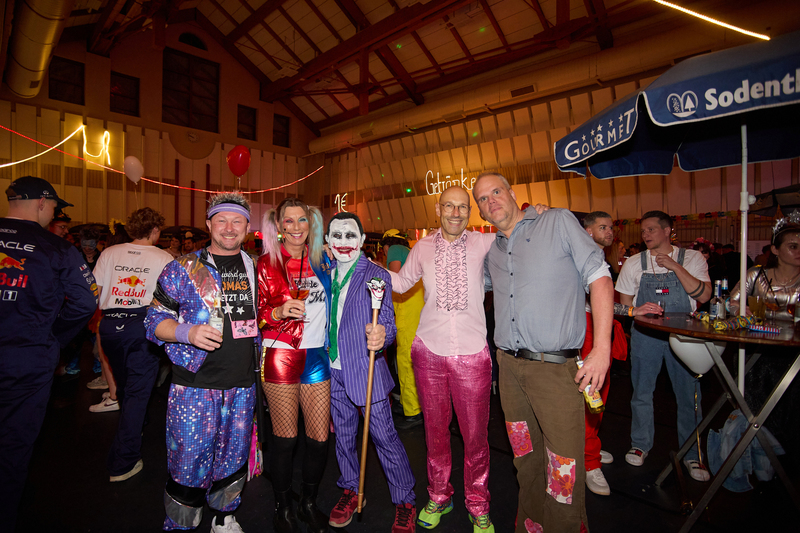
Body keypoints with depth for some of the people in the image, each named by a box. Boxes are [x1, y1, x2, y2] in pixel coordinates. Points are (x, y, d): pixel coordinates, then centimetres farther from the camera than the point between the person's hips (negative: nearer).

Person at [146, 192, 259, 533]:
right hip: (195, 383, -3)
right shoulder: (183, 268, -3)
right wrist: (188, 332, -20)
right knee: (190, 462, 4)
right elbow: (155, 320, -3)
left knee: (234, 458, 17)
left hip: (242, 384, 4)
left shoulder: (255, 270, 9)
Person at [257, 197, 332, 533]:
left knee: (320, 437, 7)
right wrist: (279, 312, -20)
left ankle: (309, 502, 32)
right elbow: (255, 315, -3)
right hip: (281, 355, -3)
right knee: (284, 437, 6)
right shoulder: (267, 263, -2)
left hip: (317, 357, 4)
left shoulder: (321, 259, 10)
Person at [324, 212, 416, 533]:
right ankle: (350, 491, 41)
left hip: (366, 370, -5)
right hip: (335, 371, 6)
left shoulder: (376, 275, -9)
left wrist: (380, 335, -37)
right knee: (343, 435, 18)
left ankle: (405, 503, 23)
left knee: (384, 437, 2)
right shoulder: (327, 275, 8)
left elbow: (387, 323, -15)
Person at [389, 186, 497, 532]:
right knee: (435, 429, 15)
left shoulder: (486, 243, 0)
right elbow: (403, 282, 21)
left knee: (475, 434, 8)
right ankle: (439, 497, 38)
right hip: (429, 350, 2)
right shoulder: (422, 248, 6)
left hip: (472, 352, -1)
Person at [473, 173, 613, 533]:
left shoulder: (559, 223, -2)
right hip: (509, 367, 5)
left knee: (564, 467, -1)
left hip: (555, 367, -5)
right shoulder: (491, 251, 12)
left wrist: (602, 348, -14)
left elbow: (599, 277, -7)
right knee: (526, 458, 19)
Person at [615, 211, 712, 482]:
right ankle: (640, 444, 25)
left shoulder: (692, 258, 3)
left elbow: (704, 295, -8)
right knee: (641, 392, 8)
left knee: (689, 394, 4)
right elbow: (624, 303, 9)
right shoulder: (634, 263, 6)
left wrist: (675, 266, -15)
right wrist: (639, 310, -12)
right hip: (644, 334, 1)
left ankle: (692, 454, 22)